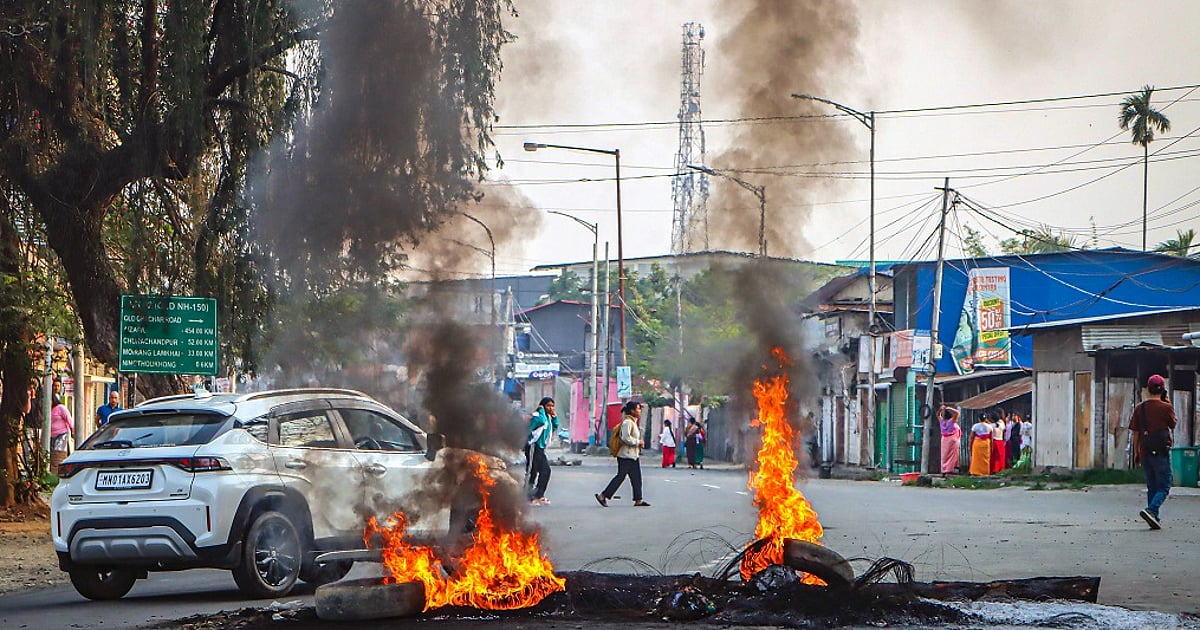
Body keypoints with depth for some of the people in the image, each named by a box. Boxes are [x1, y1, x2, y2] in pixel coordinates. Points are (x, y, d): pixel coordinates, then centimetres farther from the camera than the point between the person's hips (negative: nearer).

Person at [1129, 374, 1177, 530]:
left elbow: (1135, 432, 5)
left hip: (1145, 452, 4)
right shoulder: (1166, 407, -8)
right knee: (1164, 487, 0)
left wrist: (1137, 452, 15)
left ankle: (1154, 518, 13)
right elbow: (1173, 425, 9)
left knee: (1151, 487, 14)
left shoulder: (1139, 408, 2)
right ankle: (1151, 510, -22)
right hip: (1161, 452, -4)